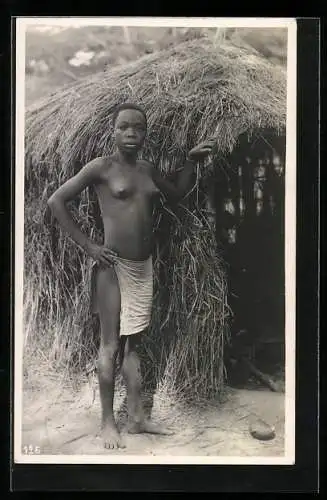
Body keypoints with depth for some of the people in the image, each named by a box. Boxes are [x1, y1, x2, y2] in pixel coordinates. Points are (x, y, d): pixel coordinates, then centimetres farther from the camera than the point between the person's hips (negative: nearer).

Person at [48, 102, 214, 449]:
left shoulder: (147, 170, 11)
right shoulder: (101, 167, -7)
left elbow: (176, 195, 28)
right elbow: (56, 201, -8)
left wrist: (191, 161, 14)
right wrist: (87, 245, -11)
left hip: (144, 265, 6)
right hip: (113, 264, -6)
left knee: (133, 343, 12)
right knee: (110, 345, 0)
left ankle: (136, 418, 19)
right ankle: (107, 422, 11)